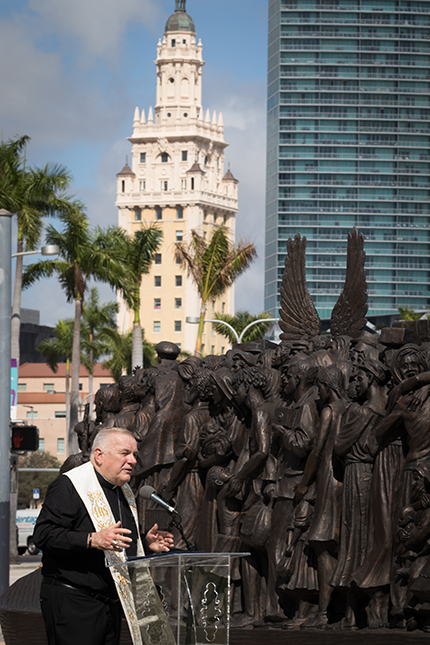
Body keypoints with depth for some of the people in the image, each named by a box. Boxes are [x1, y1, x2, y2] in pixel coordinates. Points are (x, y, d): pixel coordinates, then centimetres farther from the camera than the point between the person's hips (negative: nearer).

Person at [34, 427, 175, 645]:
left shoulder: (124, 492, 18)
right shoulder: (69, 486, -10)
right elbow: (44, 534, -20)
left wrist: (145, 543, 11)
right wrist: (93, 540, -30)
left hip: (112, 602, 9)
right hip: (72, 602, -8)